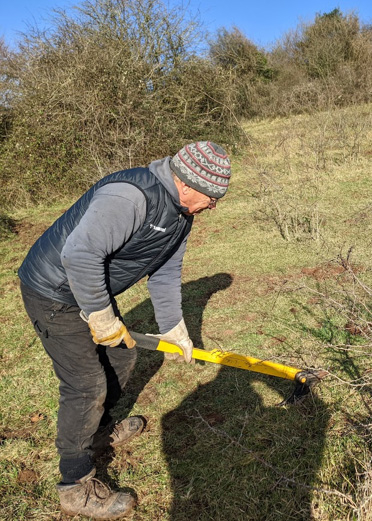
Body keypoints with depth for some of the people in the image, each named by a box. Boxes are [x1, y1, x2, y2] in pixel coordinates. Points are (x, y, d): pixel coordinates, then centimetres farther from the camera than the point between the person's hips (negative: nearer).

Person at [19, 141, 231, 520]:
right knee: (87, 386, -4)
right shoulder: (130, 196, -31)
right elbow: (80, 253, -36)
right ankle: (76, 488, 18)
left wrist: (174, 329, 14)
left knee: (121, 358, 19)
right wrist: (102, 318, -25)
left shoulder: (180, 212, 2)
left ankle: (97, 431, 45)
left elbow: (165, 273, 10)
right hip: (55, 293, -10)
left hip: (92, 290, 10)